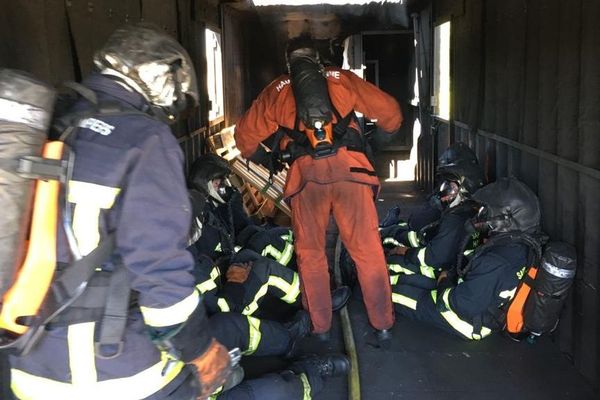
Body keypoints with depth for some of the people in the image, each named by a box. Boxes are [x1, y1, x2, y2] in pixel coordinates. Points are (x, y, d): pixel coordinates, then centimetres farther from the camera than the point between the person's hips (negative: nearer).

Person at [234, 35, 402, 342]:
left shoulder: (276, 90, 21)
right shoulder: (342, 79, 21)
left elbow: (245, 135, 23)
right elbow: (389, 111, 19)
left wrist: (266, 159, 40)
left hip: (305, 171, 0)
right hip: (349, 167, 0)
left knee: (310, 252, 12)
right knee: (368, 249, 6)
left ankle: (320, 326, 19)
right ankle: (382, 324, 13)